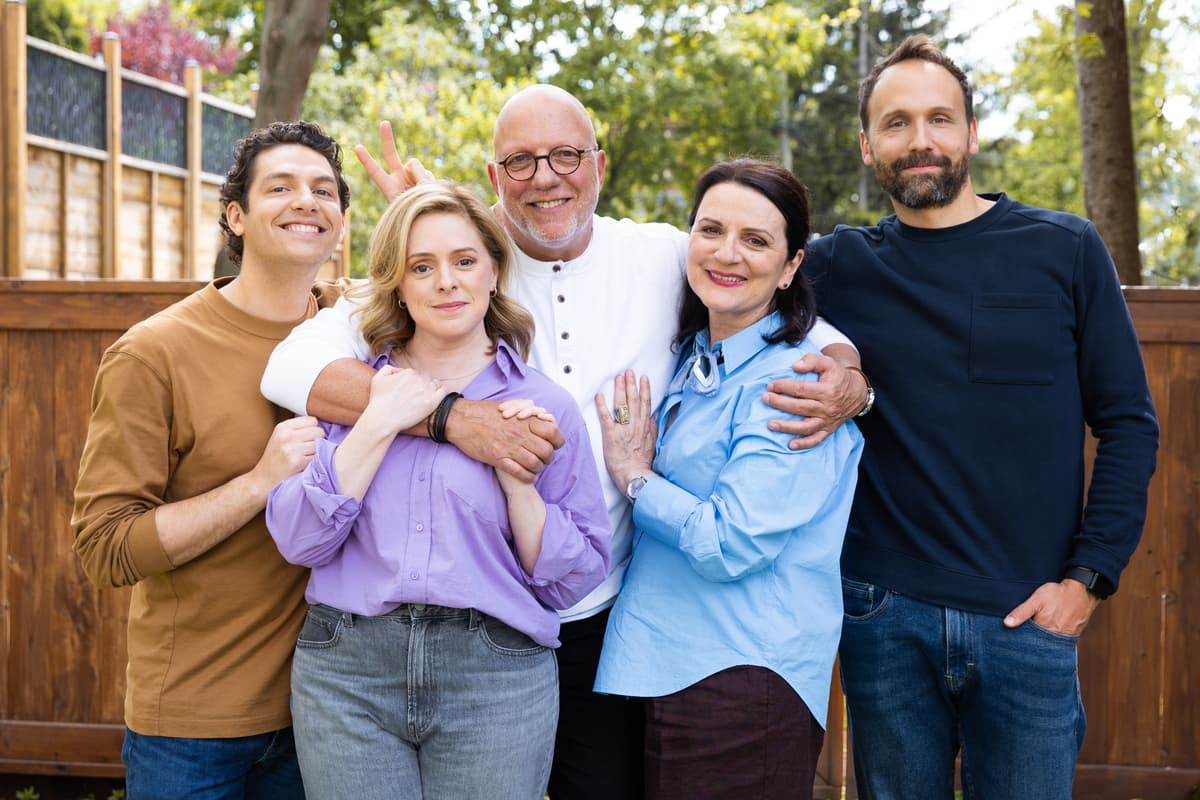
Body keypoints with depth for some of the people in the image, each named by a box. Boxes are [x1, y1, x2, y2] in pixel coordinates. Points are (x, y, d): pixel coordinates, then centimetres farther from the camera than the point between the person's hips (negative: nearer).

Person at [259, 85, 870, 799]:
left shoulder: (666, 259, -1)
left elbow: (813, 330, 11)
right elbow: (293, 367, -19)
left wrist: (847, 379, -13)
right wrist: (449, 415, -31)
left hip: (608, 623, 1)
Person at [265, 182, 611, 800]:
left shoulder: (543, 405, 3)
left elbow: (573, 580, 1)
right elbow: (299, 540, -3)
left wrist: (515, 474, -11)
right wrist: (379, 423, -8)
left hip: (496, 679, -1)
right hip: (346, 670, 1)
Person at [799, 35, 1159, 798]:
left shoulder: (1064, 250, 1)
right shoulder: (839, 267, 3)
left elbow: (1128, 422, 1)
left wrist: (1090, 577, -7)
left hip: (1029, 619, -1)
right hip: (885, 617, 1)